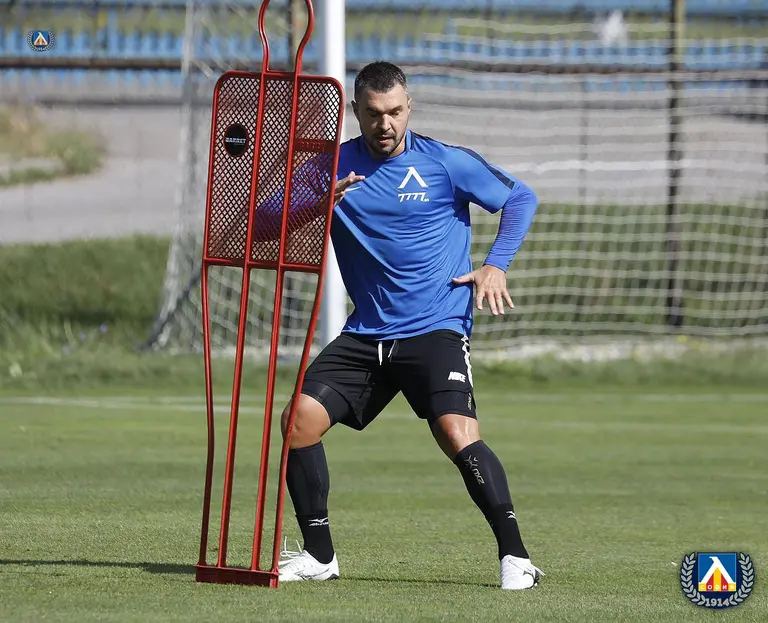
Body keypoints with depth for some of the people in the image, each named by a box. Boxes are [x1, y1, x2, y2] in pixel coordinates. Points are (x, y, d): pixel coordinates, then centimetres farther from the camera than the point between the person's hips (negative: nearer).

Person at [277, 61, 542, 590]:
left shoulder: (447, 163, -2)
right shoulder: (333, 166, 4)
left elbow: (522, 198, 8)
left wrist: (496, 265, -5)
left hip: (436, 330, -4)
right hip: (366, 334, 4)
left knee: (458, 434, -25)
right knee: (299, 419, -9)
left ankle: (515, 556, -16)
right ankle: (319, 556, 6)